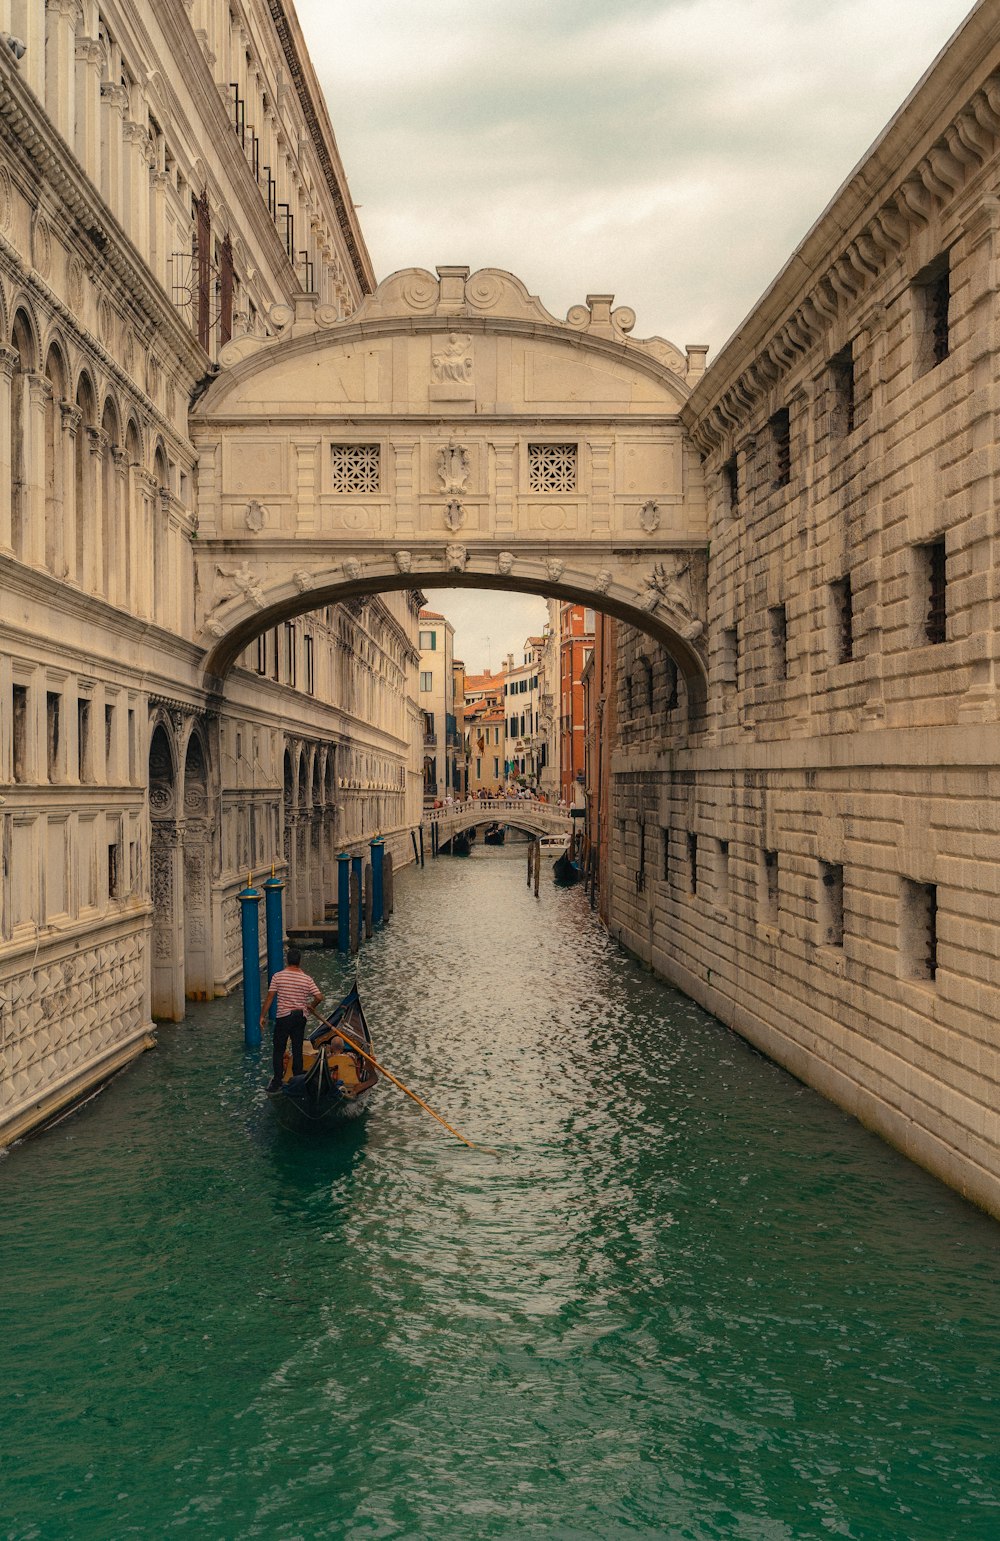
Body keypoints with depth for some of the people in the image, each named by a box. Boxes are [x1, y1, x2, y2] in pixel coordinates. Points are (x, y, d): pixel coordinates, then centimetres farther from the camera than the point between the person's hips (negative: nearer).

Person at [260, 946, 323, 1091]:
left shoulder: (277, 976, -8)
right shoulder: (307, 979, -3)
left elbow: (269, 998, -7)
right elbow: (319, 997, -7)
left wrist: (263, 1016, 2)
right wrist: (311, 1006, 14)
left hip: (283, 1017, -2)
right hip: (300, 1017, 2)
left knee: (278, 1051, 6)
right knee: (297, 1051, 11)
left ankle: (277, 1082, 5)